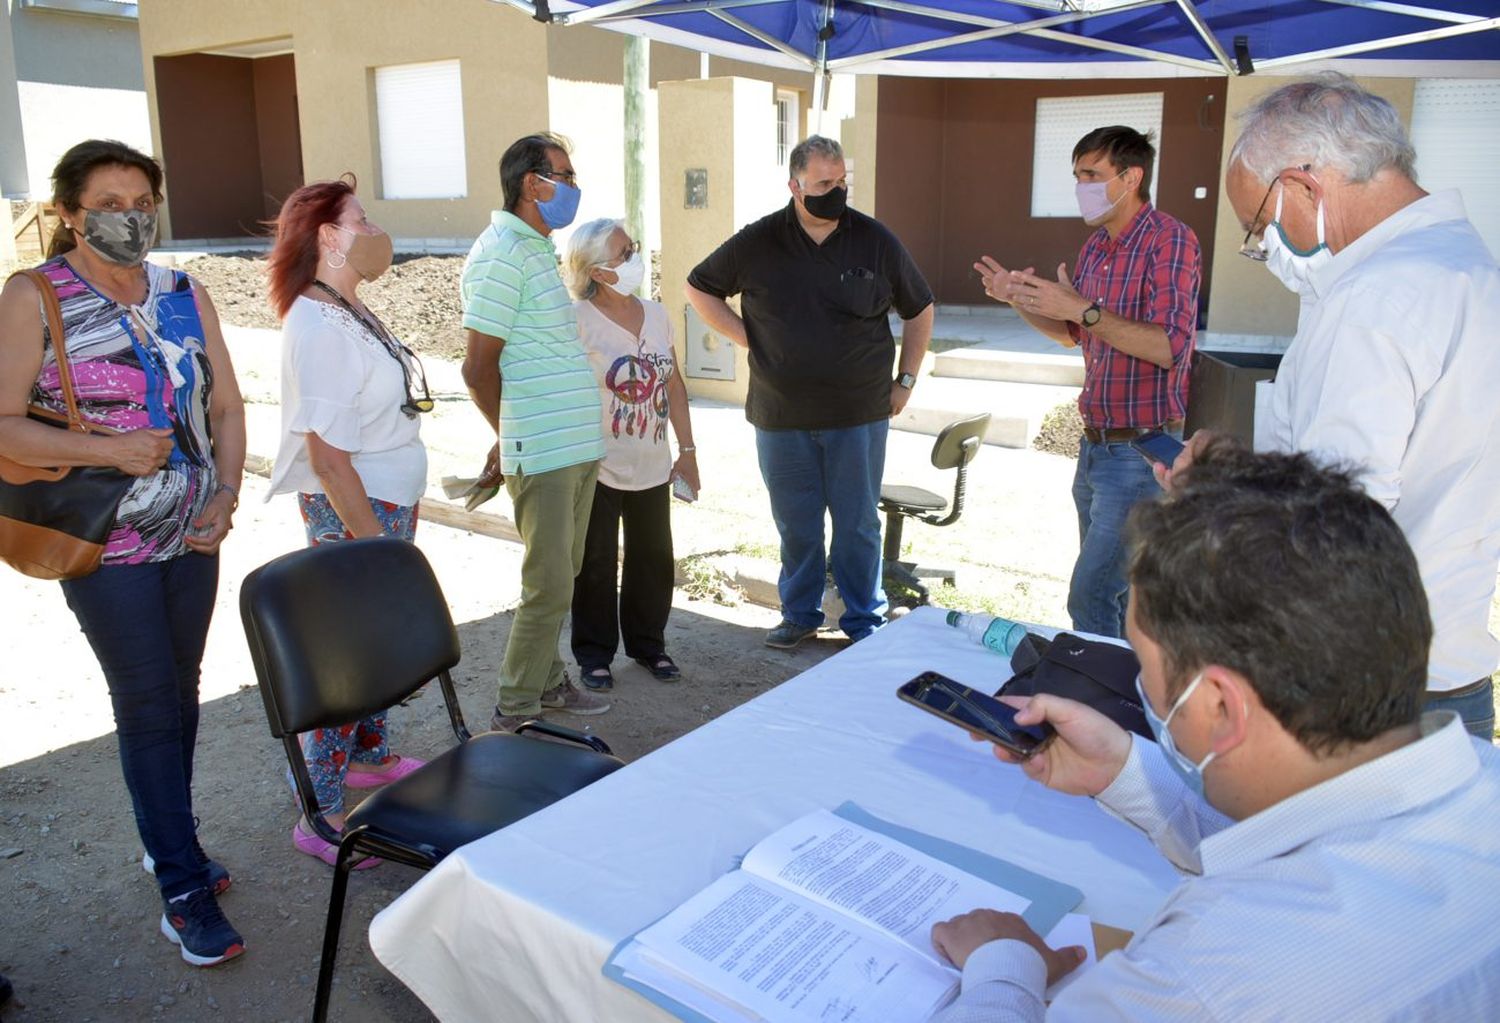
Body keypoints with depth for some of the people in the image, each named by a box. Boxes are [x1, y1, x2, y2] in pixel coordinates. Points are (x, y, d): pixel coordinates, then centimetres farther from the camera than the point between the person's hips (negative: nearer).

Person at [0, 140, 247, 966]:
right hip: (105, 544, -5)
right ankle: (184, 889, 12)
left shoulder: (184, 294, 6)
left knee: (180, 692, 15)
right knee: (147, 705, 0)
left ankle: (166, 841, 35)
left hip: (192, 535, 5)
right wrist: (109, 450, -21)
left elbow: (226, 405, 8)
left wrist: (225, 496, -4)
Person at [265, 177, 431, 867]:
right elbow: (326, 451, -23)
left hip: (386, 506, 9)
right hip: (350, 513, -9)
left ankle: (371, 756, 38)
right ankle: (321, 816, 11)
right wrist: (373, 539, -21)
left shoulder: (350, 312, 11)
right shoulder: (318, 327, -20)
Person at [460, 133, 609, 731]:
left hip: (575, 446, 9)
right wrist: (512, 439, -2)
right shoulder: (502, 254, -14)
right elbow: (478, 368, -16)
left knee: (560, 574, 17)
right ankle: (514, 714, 10)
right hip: (542, 453, -9)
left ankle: (547, 682, 32)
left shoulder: (536, 248, 17)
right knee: (550, 586, -3)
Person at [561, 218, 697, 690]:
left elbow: (673, 385, 11)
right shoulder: (578, 321, -14)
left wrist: (687, 449, 11)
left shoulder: (656, 315, 5)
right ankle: (594, 654, 23)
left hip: (653, 468, 6)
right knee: (596, 564, 7)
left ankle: (648, 643, 33)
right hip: (598, 469, -5)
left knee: (653, 559, 14)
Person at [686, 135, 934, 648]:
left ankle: (865, 619, 22)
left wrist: (905, 381, 7)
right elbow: (699, 288, 10)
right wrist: (749, 340, 1)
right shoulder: (758, 242, -2)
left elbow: (919, 310, 11)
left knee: (858, 523, 7)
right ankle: (800, 614, 29)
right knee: (795, 524, 11)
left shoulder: (875, 241, -1)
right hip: (781, 417, 1)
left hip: (859, 416, 0)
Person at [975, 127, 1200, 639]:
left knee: (1090, 597, -9)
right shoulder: (1096, 246, 12)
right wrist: (1017, 299, 8)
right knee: (1116, 587, 18)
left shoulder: (1170, 240, -14)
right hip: (1095, 444, 9)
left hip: (1140, 450, -8)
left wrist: (1082, 309, -26)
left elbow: (1169, 346, -25)